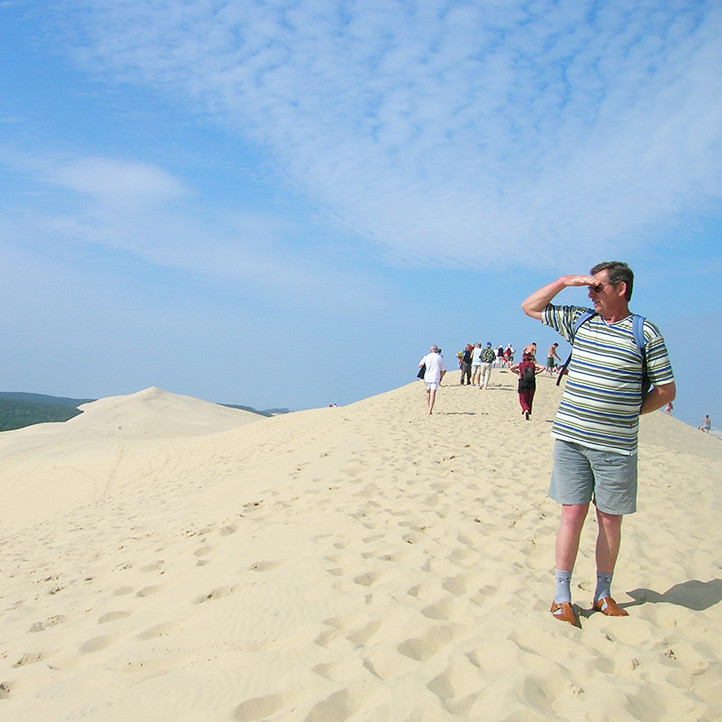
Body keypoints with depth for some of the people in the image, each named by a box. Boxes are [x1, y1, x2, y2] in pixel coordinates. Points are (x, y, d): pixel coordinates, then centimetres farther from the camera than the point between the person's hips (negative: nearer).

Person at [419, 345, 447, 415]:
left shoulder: (426, 356, 4)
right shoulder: (439, 358, 5)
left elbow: (420, 365, -5)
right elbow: (444, 370, 8)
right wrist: (441, 377, 24)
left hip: (427, 377, 2)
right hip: (435, 378, -2)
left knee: (428, 392, 19)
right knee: (433, 394, -8)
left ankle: (429, 408, 23)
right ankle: (430, 410, -19)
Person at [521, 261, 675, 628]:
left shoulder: (645, 333, -1)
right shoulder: (580, 320, 8)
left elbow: (666, 390, 3)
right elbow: (530, 307, 15)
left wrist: (629, 413, 0)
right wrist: (564, 281, 4)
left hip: (616, 446, -1)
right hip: (571, 438, 2)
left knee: (610, 520, 8)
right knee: (572, 515, 0)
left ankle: (603, 594, 22)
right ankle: (562, 596, 7)